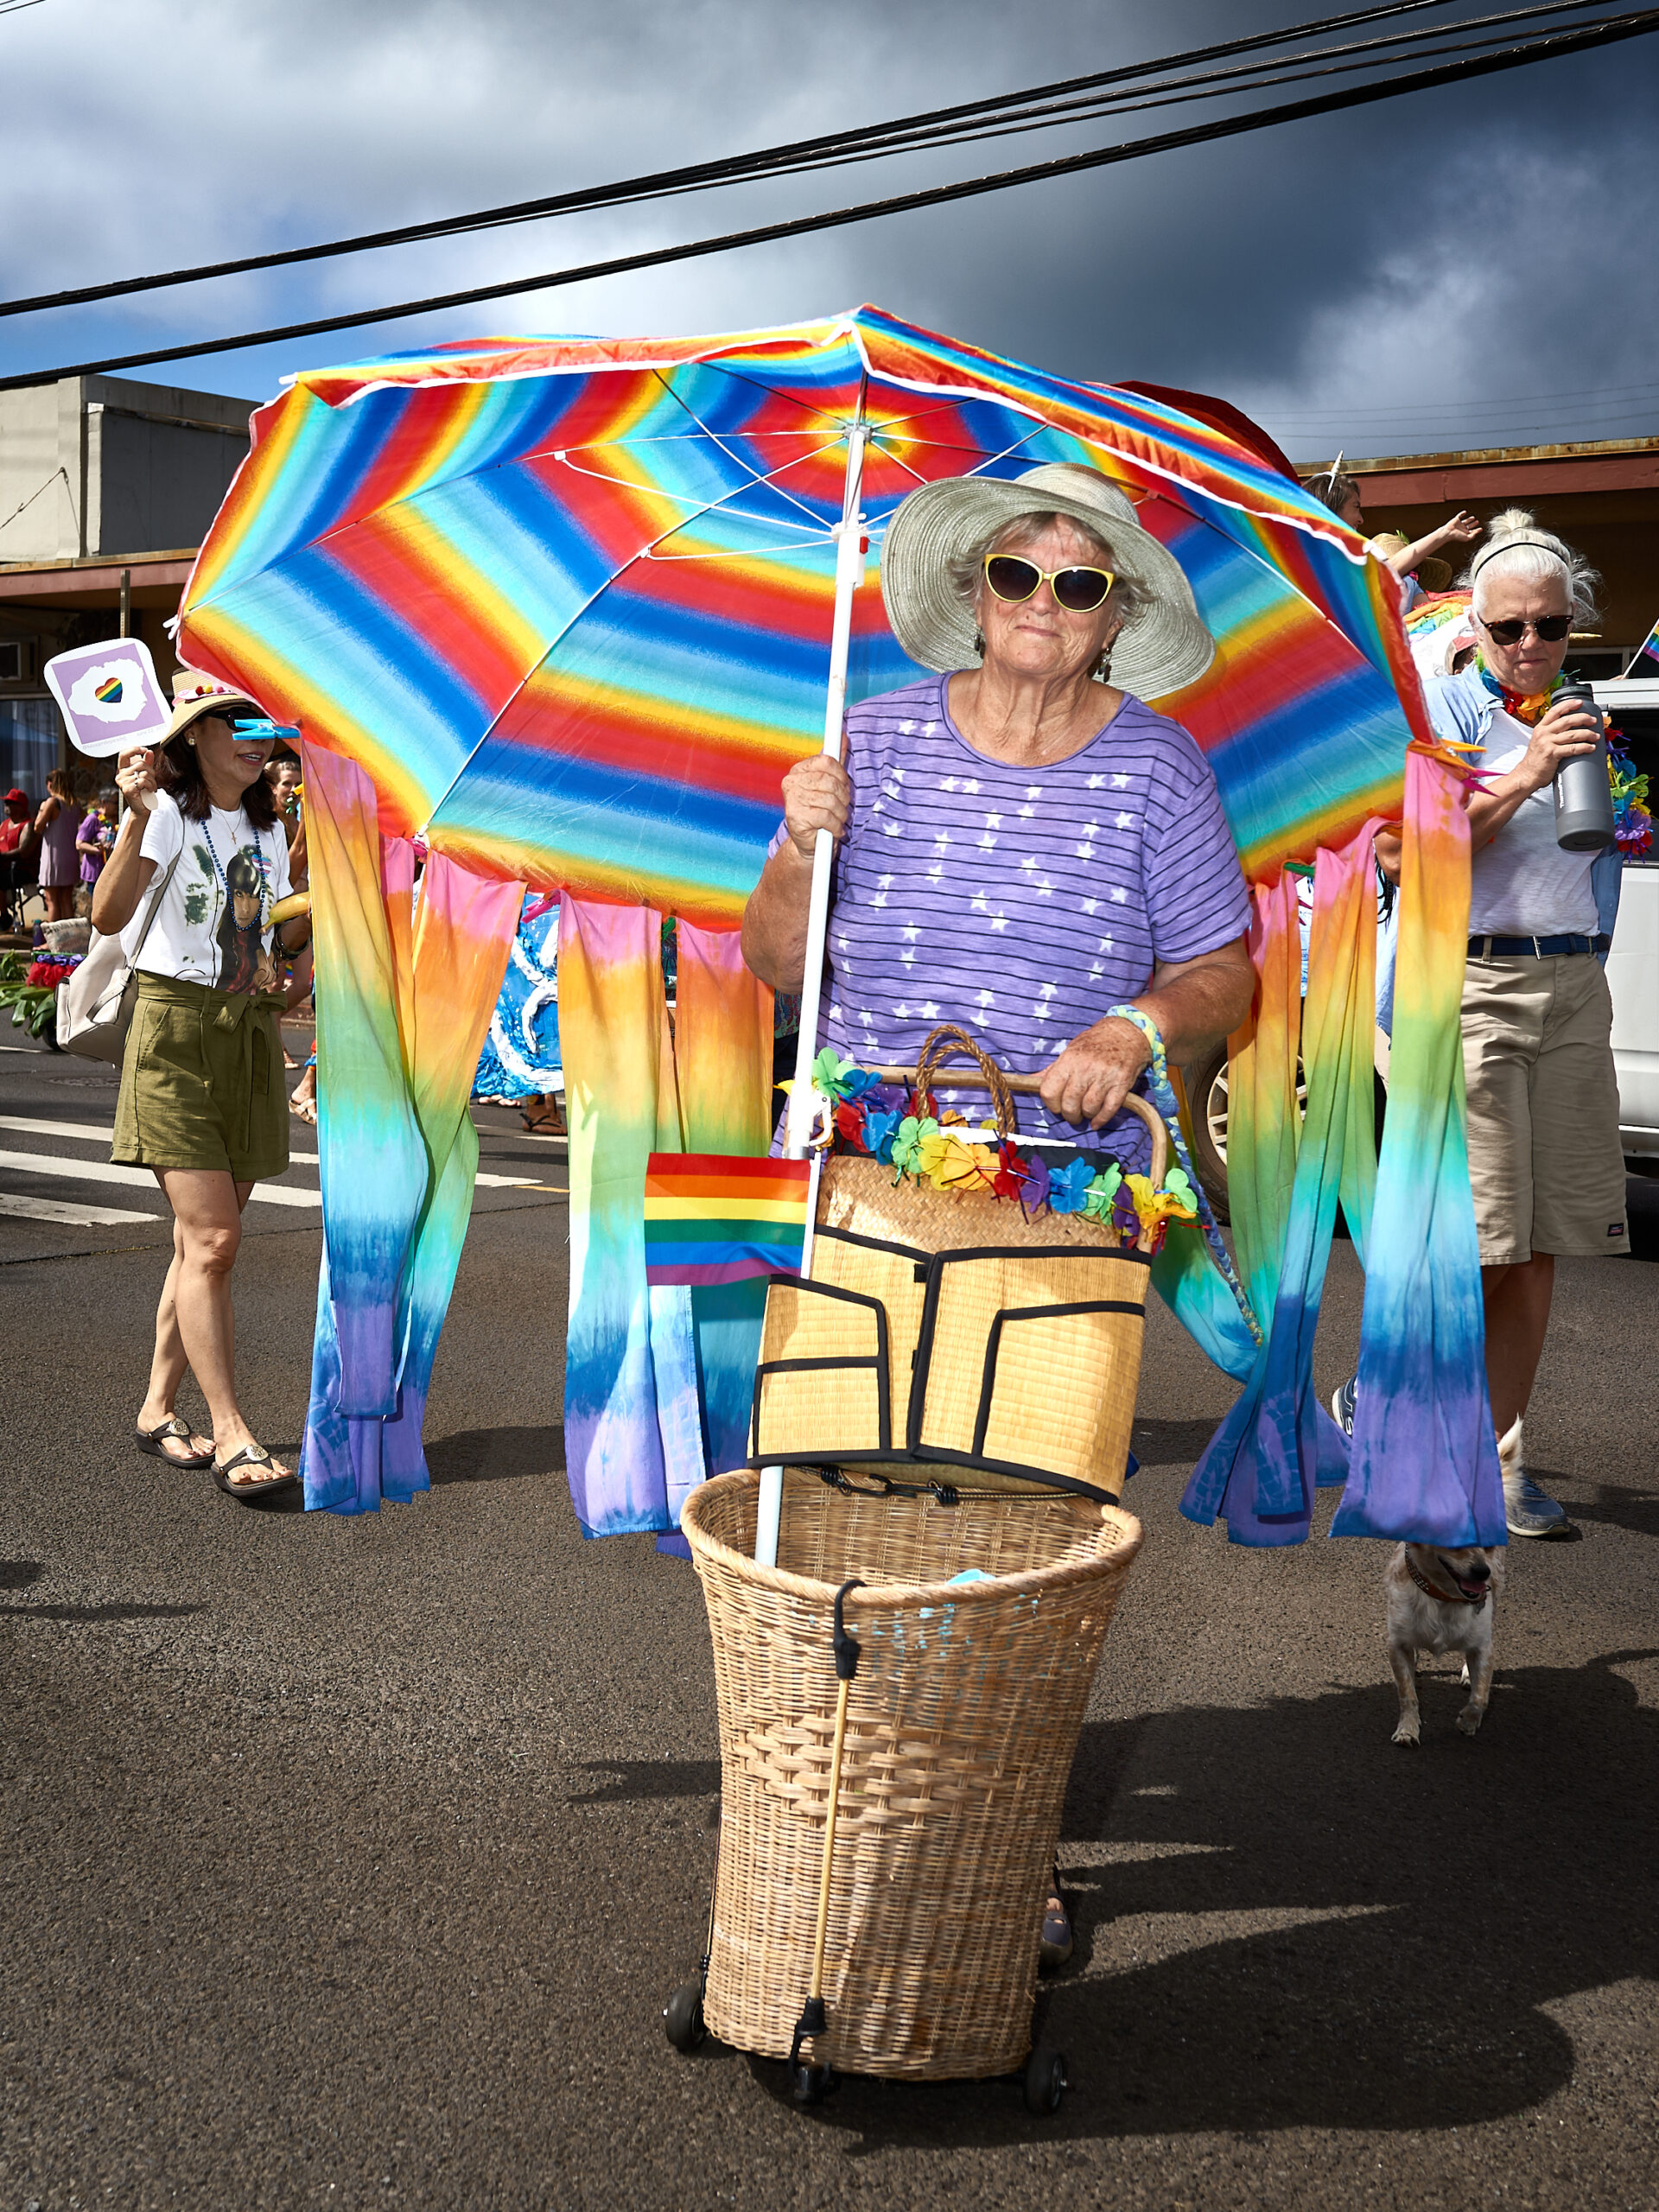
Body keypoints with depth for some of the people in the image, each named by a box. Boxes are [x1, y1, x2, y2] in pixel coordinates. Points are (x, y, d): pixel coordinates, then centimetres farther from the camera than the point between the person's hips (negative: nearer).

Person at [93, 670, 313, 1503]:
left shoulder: (266, 828, 14)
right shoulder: (168, 812, -7)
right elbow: (109, 915, -23)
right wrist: (137, 818, -33)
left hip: (250, 1036, 7)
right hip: (177, 1034, -6)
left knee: (202, 1241, 10)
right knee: (211, 1240, -12)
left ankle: (158, 1408, 21)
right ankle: (231, 1437, -10)